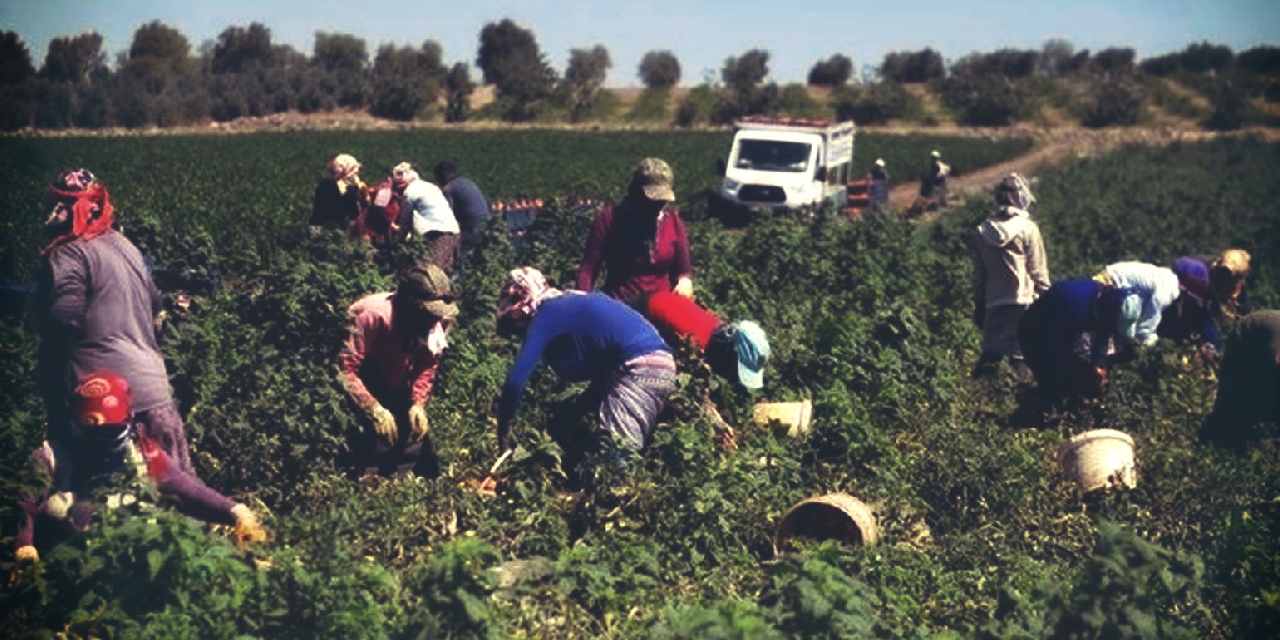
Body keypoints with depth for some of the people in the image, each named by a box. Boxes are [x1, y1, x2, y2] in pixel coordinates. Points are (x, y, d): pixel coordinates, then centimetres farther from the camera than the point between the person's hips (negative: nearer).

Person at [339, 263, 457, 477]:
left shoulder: (441, 321, -19)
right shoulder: (372, 315, -34)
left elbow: (428, 367, -5)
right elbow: (346, 369, -33)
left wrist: (418, 404, -18)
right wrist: (375, 411, -38)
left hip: (399, 391, 5)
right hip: (367, 384, -5)